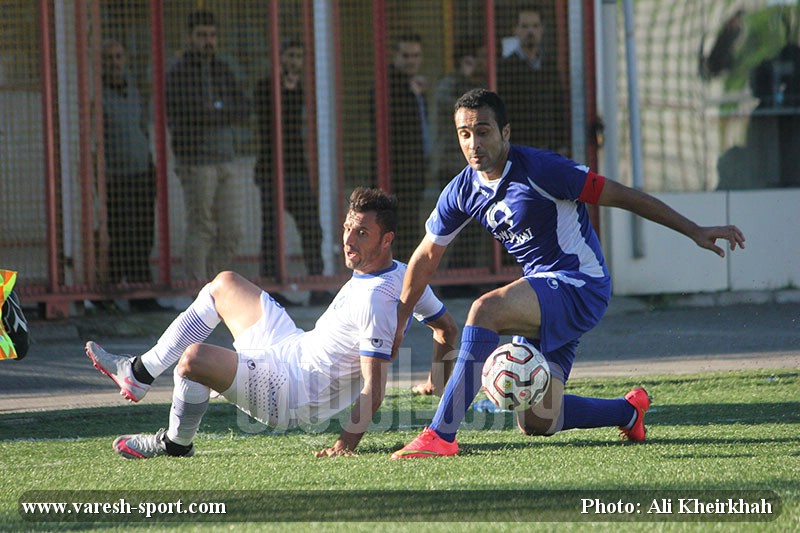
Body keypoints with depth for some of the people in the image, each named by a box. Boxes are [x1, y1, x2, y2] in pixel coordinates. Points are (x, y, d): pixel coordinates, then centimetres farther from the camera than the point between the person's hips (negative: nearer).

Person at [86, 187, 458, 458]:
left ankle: (176, 444, 1)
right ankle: (139, 374, 26)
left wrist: (347, 443, -32)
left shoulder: (374, 300, -28)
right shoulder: (405, 275, -1)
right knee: (224, 284, 23)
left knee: (194, 356, -30)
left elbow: (373, 390, -30)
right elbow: (447, 328, 11)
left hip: (296, 397, -11)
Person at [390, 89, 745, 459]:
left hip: (580, 286, -7)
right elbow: (427, 256, 17)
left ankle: (441, 435, -33)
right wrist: (398, 324, 20)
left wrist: (695, 232, -13)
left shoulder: (538, 169, -16)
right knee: (536, 423, -1)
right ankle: (629, 410, 29)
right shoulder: (462, 192, 3)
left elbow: (621, 196, -13)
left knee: (485, 310, -32)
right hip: (543, 293, 7)